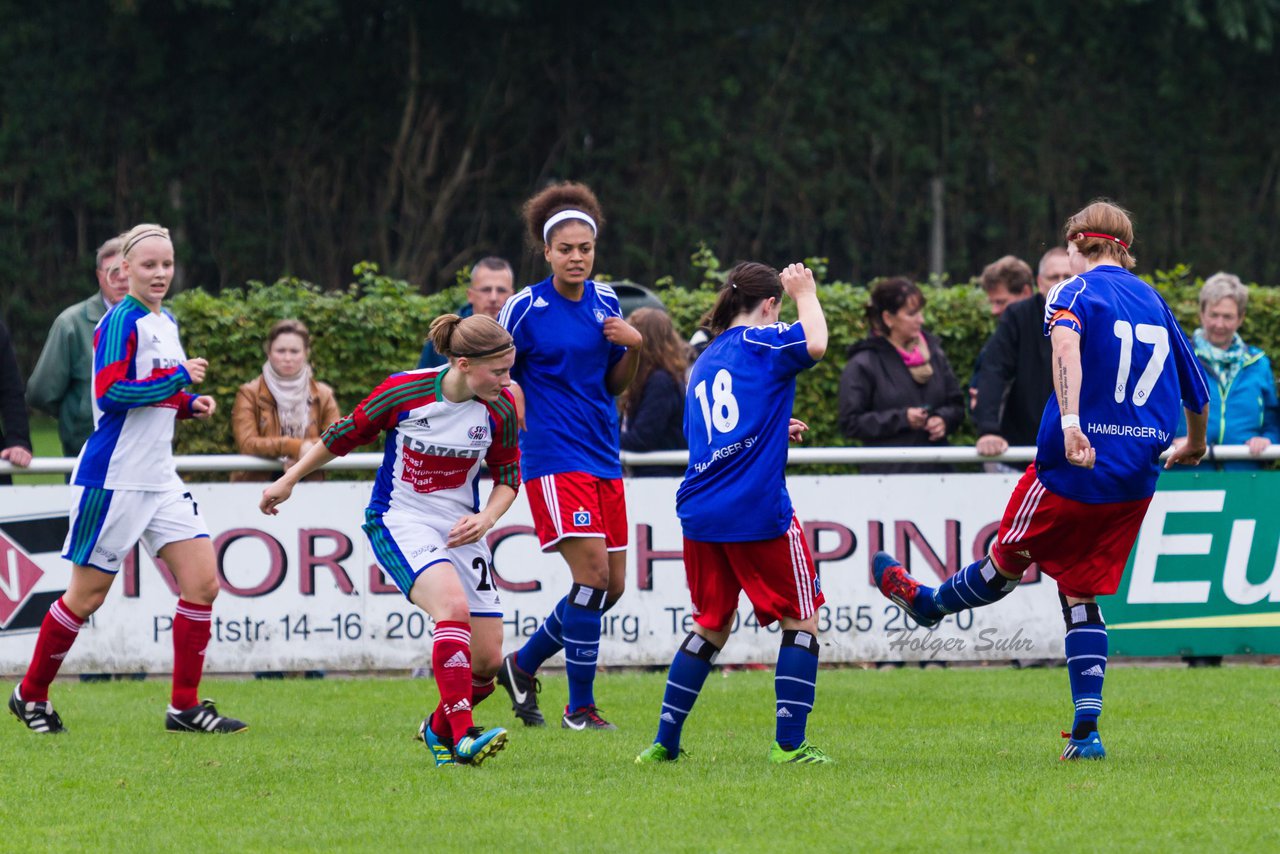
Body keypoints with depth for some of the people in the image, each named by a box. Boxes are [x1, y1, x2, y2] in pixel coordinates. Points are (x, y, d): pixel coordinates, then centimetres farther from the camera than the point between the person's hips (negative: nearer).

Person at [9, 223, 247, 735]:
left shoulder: (165, 323, 14)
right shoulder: (121, 321, -13)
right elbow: (110, 392, -23)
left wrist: (190, 404, 5)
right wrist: (178, 378, -19)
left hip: (159, 480, 8)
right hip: (113, 477, -8)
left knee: (202, 581, -3)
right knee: (87, 596, 0)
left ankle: (185, 707, 1)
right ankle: (31, 694, 18)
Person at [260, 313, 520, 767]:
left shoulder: (500, 409, -7)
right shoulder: (404, 392, -16)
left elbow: (508, 476, 9)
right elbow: (346, 435, 1)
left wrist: (485, 519, -11)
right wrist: (288, 481, 11)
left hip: (460, 529, 5)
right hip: (400, 522, -4)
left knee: (487, 659, -1)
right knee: (453, 606, -32)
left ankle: (439, 728, 29)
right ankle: (462, 737, -34)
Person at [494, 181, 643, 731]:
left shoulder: (606, 303, 9)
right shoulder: (526, 308, -8)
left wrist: (633, 348, -2)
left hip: (603, 458, 7)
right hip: (554, 458, -7)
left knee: (611, 586, 6)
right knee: (592, 571, -16)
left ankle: (522, 664, 26)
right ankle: (579, 707, -7)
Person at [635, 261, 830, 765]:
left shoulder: (703, 363, 20)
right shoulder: (761, 342, -2)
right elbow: (814, 344, -20)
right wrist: (805, 293, -2)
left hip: (702, 512, 7)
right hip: (758, 510, -7)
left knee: (712, 626, 18)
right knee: (802, 620, 5)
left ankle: (664, 742, 14)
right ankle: (790, 743, -3)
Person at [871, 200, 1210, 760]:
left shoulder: (1075, 292, -5)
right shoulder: (1154, 302, 13)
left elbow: (1066, 343, -29)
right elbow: (1196, 393, 21)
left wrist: (1070, 423, -41)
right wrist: (1193, 447, 41)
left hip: (1072, 469, -5)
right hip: (1136, 481, 5)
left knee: (1008, 561, 18)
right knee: (1080, 593, 11)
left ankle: (927, 603, 44)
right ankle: (1086, 731, 3)